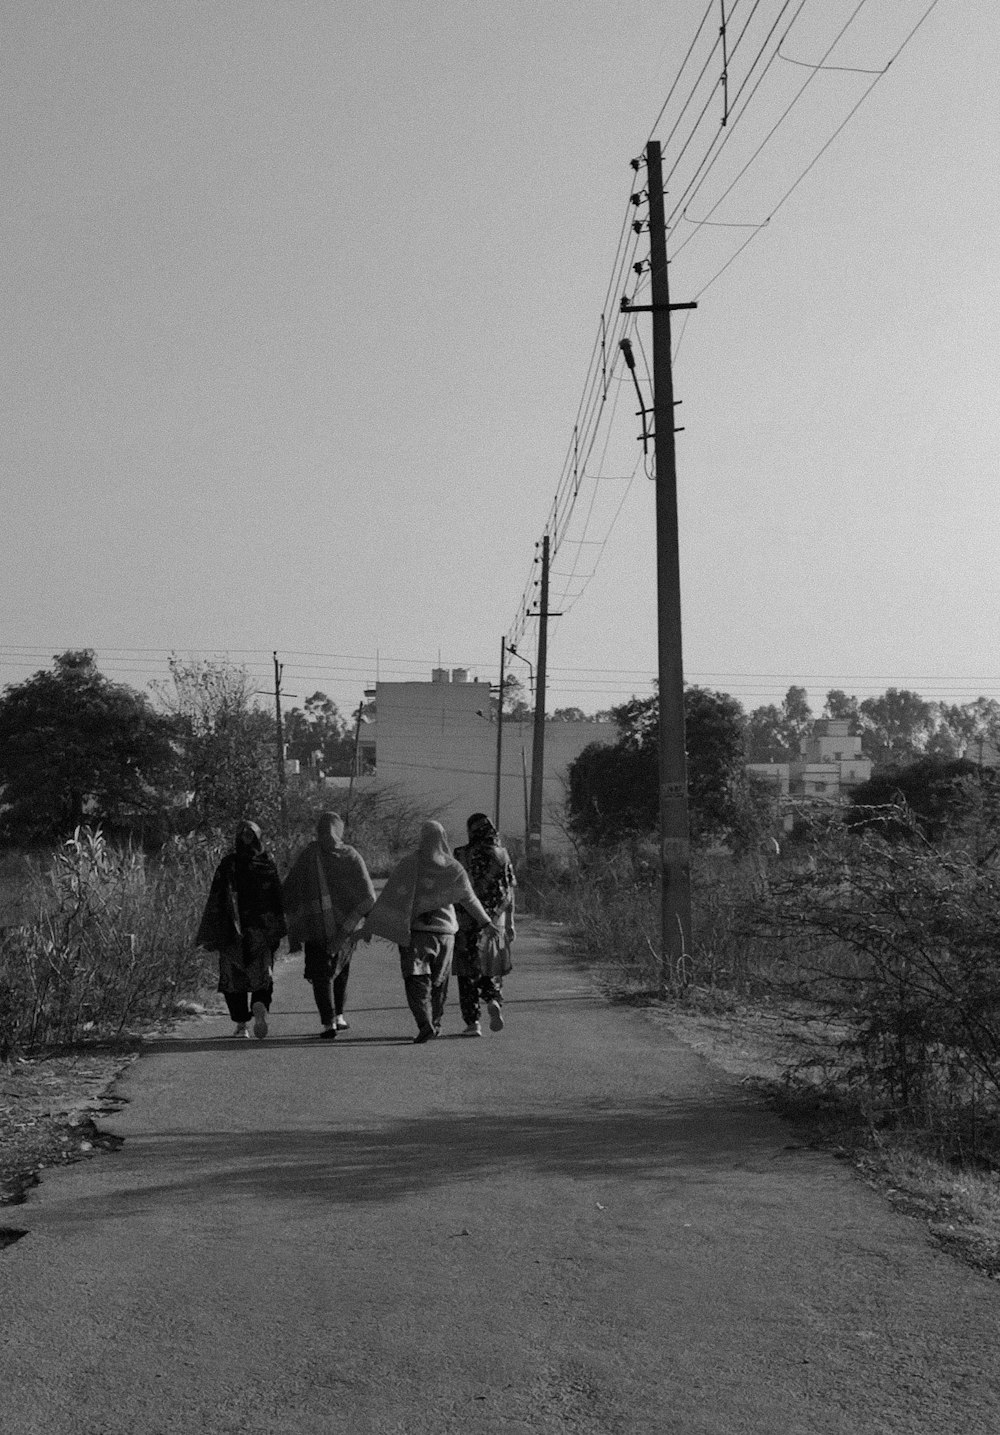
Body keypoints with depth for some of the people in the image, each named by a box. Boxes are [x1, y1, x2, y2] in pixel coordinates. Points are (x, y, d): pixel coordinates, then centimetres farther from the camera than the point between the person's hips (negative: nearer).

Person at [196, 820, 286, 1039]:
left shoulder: (228, 865, -4)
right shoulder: (268, 863, -1)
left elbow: (216, 900, -6)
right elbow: (279, 898, -1)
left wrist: (211, 936, -2)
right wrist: (277, 931, 6)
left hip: (234, 930, -1)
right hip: (262, 929, 1)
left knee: (234, 977, 12)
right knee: (262, 975, 9)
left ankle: (241, 1025, 9)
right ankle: (260, 1008, -20)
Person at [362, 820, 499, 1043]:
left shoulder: (410, 864, -8)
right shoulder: (455, 869, 1)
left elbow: (388, 897, -10)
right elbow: (470, 900, 12)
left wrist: (370, 923, -6)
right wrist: (486, 922, 25)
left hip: (415, 931, -3)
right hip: (444, 930, 3)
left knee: (417, 981, -6)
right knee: (439, 980, 18)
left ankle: (425, 1024, -23)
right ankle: (435, 1023, 27)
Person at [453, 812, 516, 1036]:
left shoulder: (460, 856, -7)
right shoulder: (502, 855, 1)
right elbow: (509, 893, 2)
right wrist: (510, 924, 9)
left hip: (466, 923, -2)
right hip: (495, 922, 2)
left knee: (468, 974, 6)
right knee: (492, 970, 18)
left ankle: (472, 1022, 3)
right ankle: (494, 1000, -9)